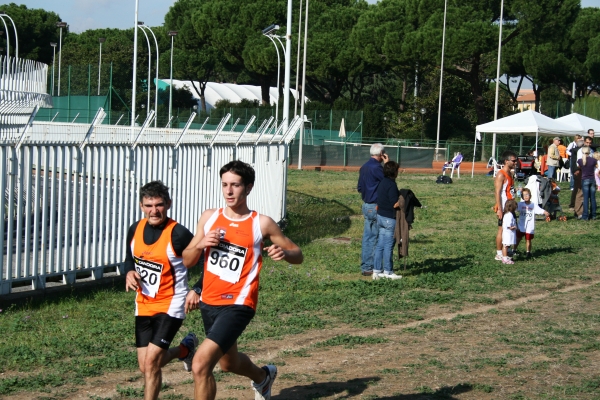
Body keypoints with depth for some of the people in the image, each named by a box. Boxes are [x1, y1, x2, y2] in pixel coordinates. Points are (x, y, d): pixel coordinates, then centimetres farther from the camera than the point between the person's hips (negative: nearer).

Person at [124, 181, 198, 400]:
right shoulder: (135, 229, -1)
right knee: (146, 366, 10)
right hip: (144, 305, 6)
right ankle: (185, 349, 39)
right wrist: (130, 273, -5)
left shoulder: (178, 234, -20)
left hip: (171, 305, -6)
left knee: (151, 361, -14)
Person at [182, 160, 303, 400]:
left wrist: (284, 253, -24)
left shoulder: (261, 224, -9)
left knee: (201, 364, -21)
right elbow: (187, 261, 7)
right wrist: (200, 244, -15)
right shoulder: (209, 218, 2)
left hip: (237, 305, -6)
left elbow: (297, 255, 0)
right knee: (229, 364, 28)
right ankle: (263, 376, 61)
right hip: (209, 303, 6)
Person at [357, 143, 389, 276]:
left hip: (366, 205, 9)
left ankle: (365, 266, 14)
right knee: (376, 238, -3)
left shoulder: (364, 167, 11)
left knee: (367, 236, 11)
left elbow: (360, 188, 16)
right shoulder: (376, 167, -18)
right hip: (376, 207, -9)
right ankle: (370, 267, -1)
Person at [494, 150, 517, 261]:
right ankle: (499, 254, 4)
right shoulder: (501, 175, -16)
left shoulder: (510, 174, 13)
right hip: (503, 208, -9)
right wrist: (499, 209, -22)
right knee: (502, 229, -3)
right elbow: (497, 193, -19)